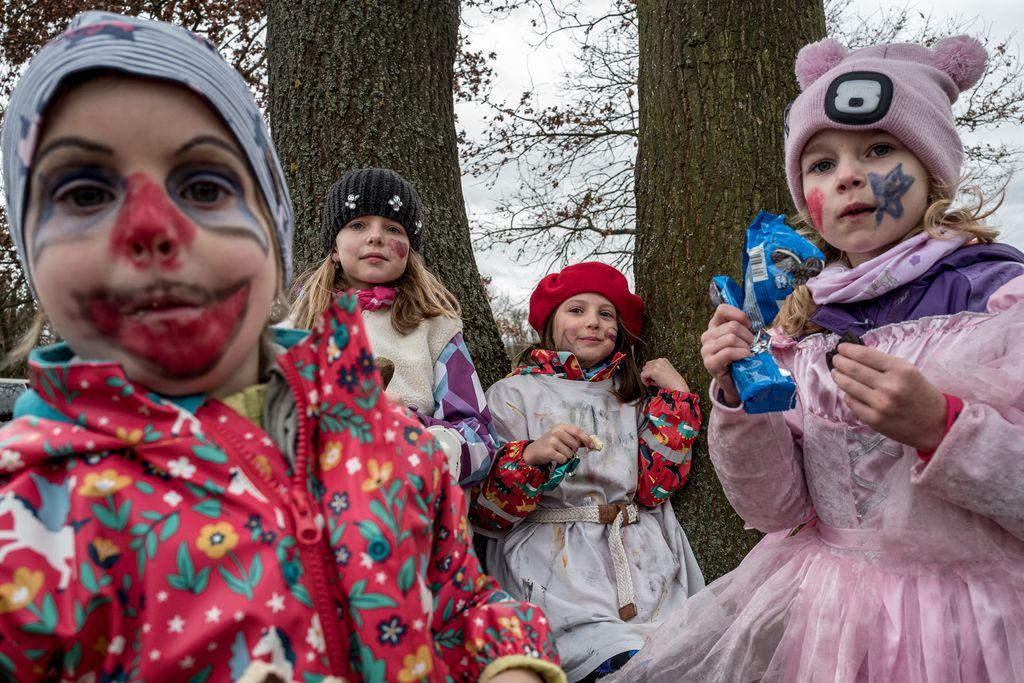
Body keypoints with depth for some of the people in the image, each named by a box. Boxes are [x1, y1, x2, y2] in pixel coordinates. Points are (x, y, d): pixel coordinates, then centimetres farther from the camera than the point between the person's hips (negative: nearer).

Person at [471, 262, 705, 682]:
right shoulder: (515, 393, 7)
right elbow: (484, 512, -1)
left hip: (641, 554, 4)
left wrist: (676, 395, 3)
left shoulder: (635, 394, 18)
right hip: (553, 559, -4)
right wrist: (531, 457, -18)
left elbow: (653, 489, 3)